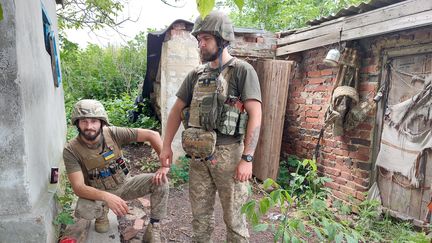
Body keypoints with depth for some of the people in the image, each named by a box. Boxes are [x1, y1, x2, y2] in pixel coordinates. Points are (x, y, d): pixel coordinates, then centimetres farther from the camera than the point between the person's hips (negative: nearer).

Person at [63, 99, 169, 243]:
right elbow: (78, 187, -27)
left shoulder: (114, 133, -19)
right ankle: (101, 213, 4)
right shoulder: (71, 150, -21)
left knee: (160, 181, -21)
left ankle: (154, 227, -3)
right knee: (82, 210, -34)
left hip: (124, 184, 1)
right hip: (97, 193, -1)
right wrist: (106, 197, -46)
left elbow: (152, 135, -17)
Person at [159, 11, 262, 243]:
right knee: (200, 213, 17)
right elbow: (177, 110, 15)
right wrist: (166, 146, 10)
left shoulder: (242, 70, -6)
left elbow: (255, 116, -12)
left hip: (227, 153, -5)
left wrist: (247, 158, -18)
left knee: (233, 215, 8)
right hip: (199, 154, 5)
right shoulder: (196, 74, 10)